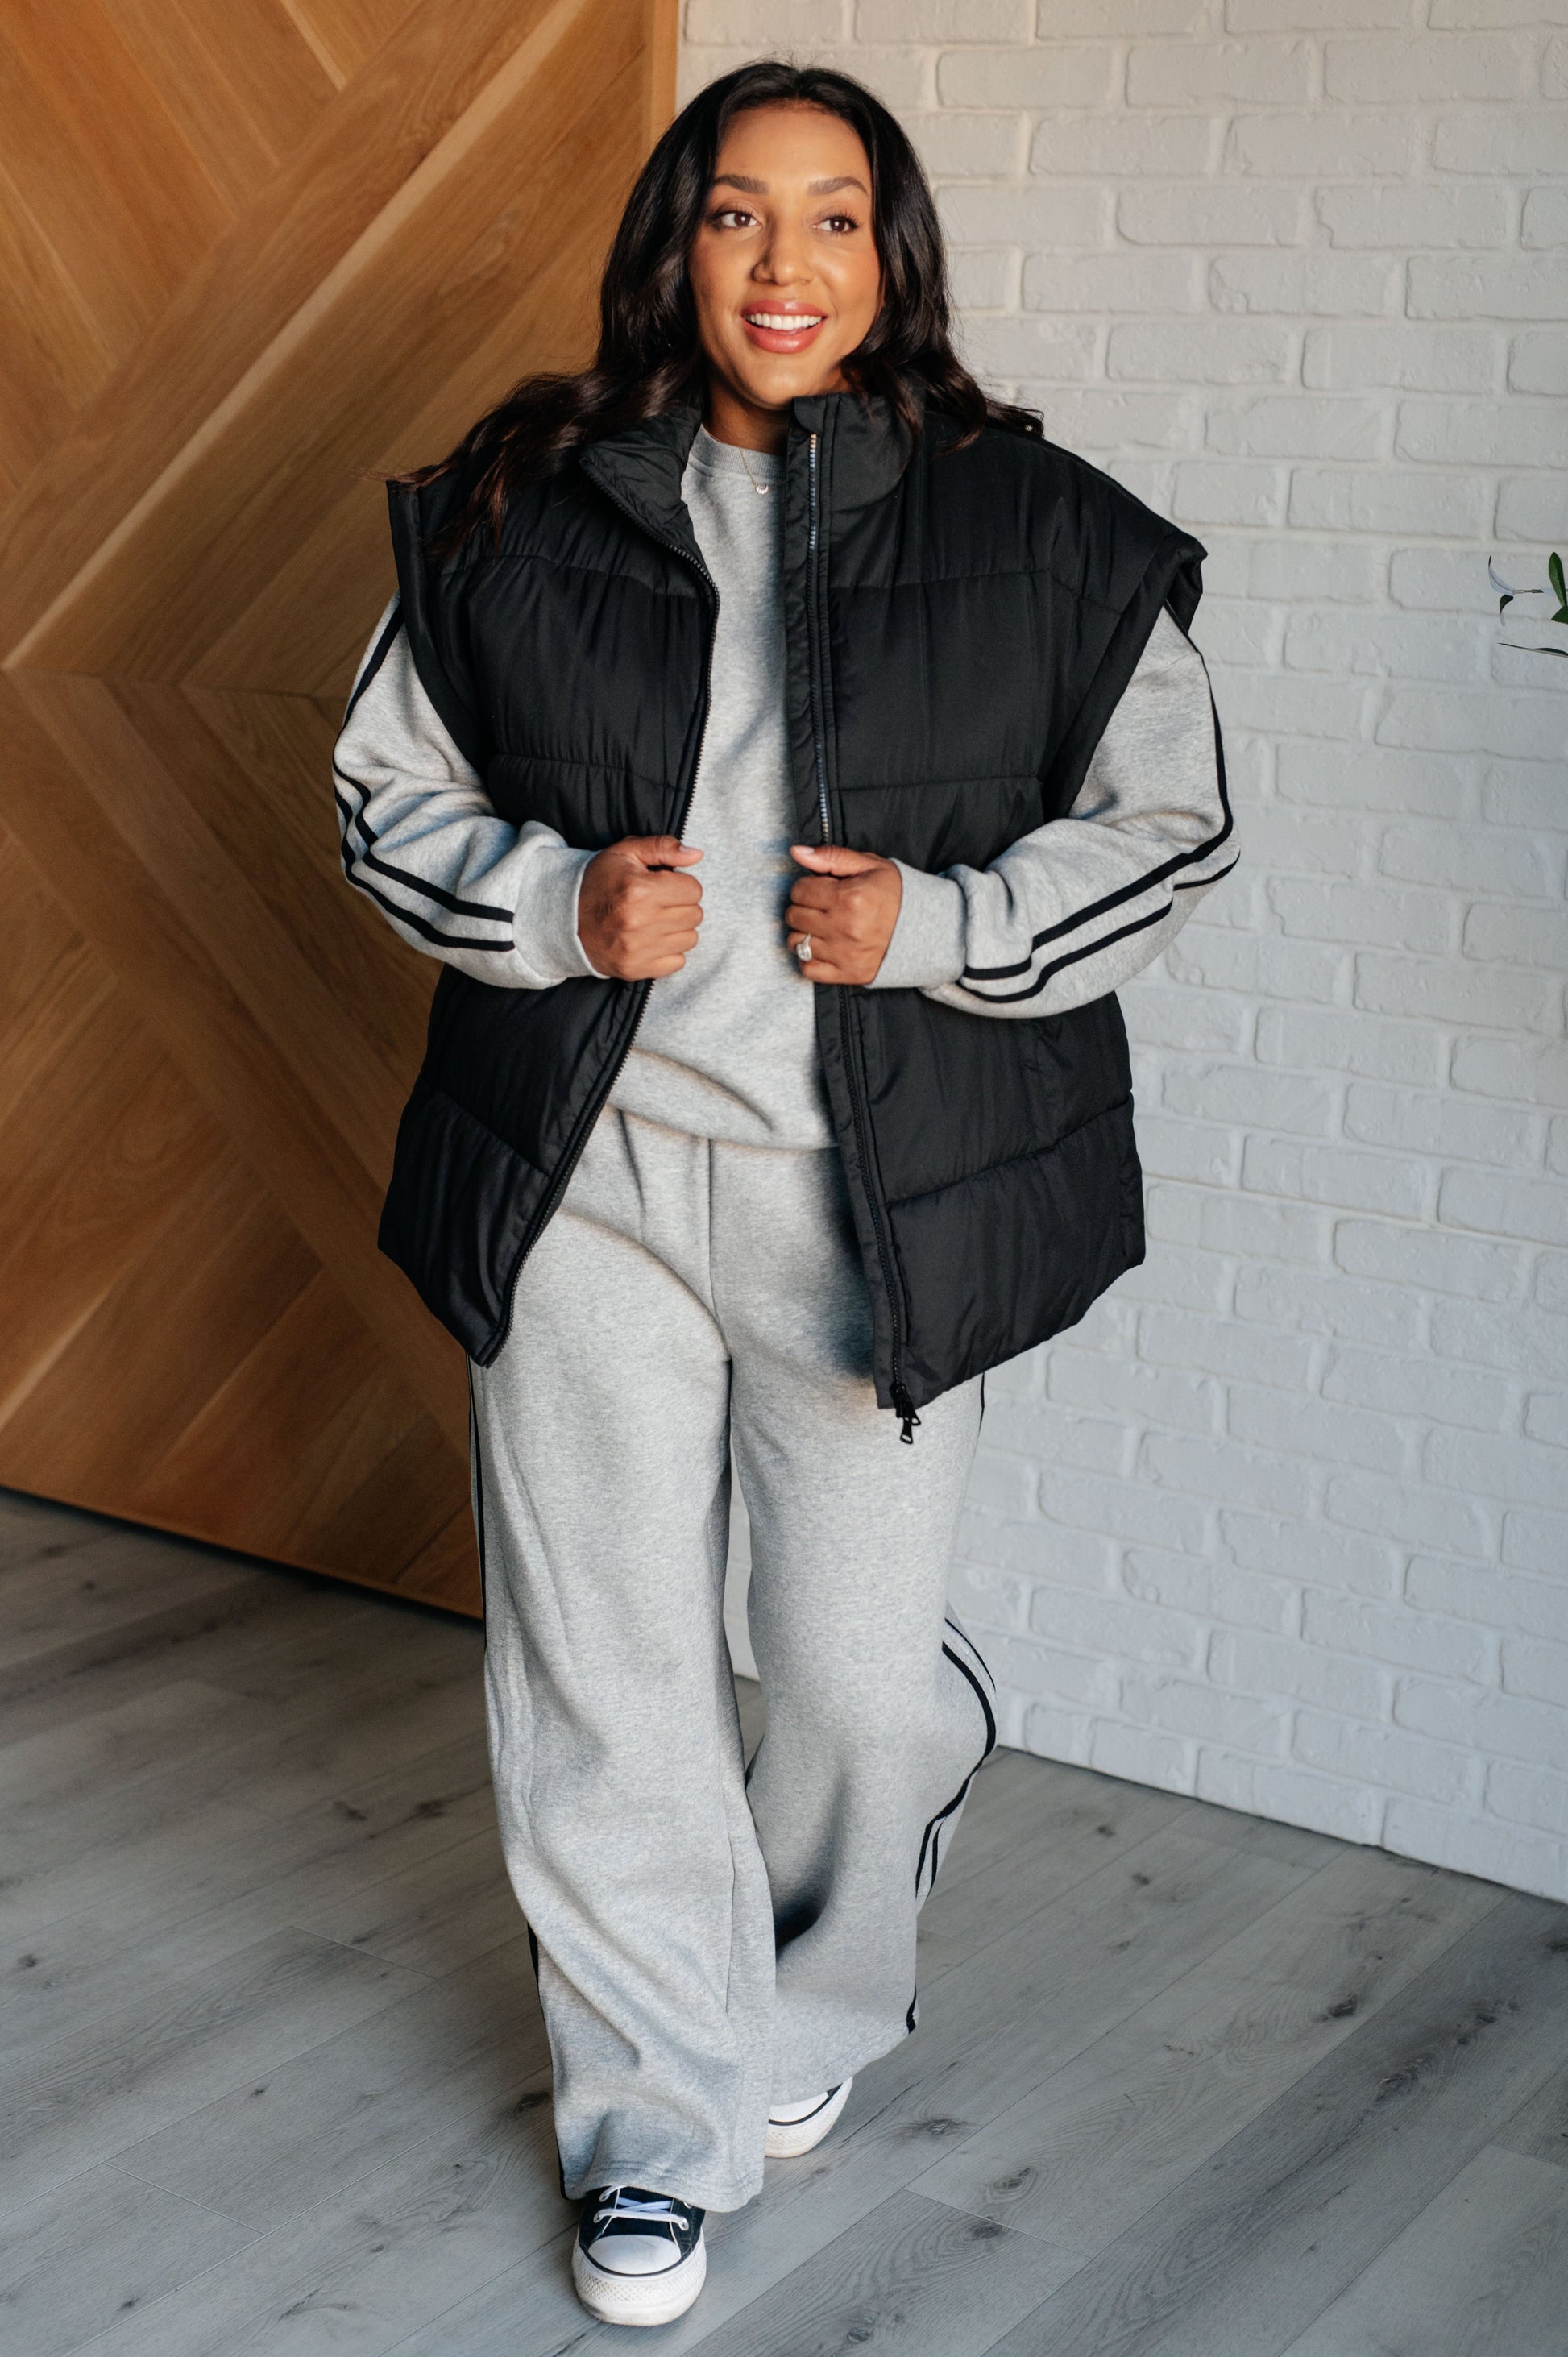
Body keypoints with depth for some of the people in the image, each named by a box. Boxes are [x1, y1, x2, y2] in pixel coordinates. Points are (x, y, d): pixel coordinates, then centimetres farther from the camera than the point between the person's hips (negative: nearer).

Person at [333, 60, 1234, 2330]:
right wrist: (557, 902, -11)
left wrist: (942, 923, -12)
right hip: (586, 1182, 1)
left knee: (857, 1675, 7)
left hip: (885, 1198, -1)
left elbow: (1171, 823, 4)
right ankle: (662, 2119, 27)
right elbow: (393, 797, 10)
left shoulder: (1036, 532, -1)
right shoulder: (515, 511, 2)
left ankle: (818, 1997, 41)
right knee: (603, 1679, 6)